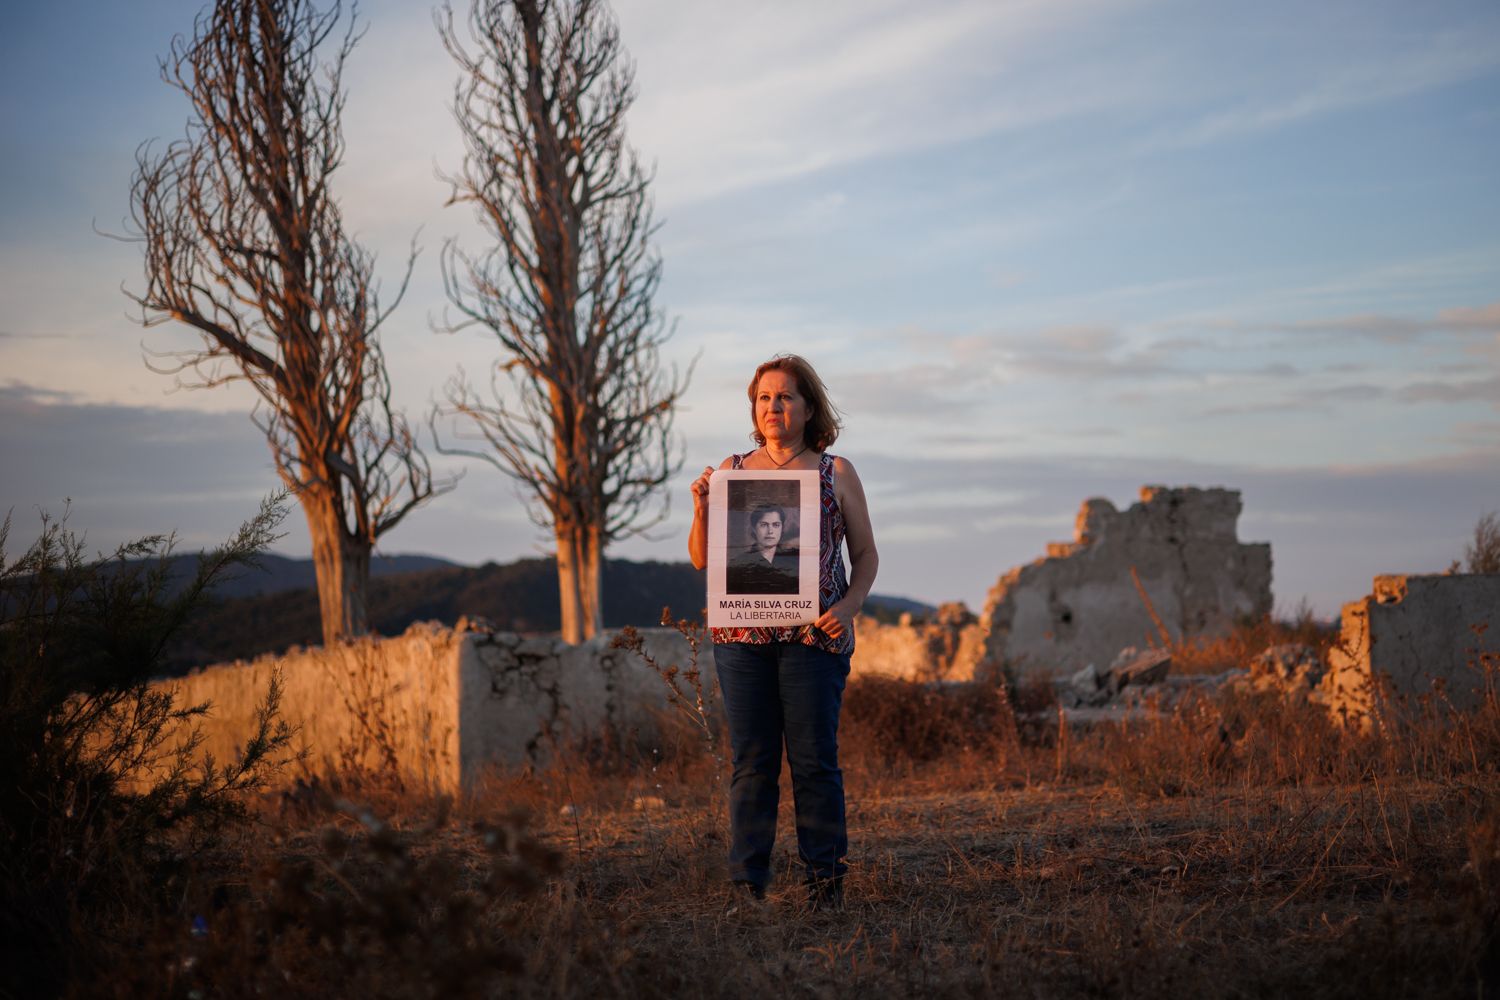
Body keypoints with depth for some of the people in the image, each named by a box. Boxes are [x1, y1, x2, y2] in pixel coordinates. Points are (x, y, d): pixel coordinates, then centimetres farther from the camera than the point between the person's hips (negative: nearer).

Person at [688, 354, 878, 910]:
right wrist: (701, 510, -5)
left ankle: (825, 880, 8)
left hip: (814, 636, -2)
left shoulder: (836, 473, 7)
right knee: (750, 762, 3)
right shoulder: (731, 471, 11)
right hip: (741, 637, 2)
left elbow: (866, 556, 9)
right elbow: (703, 559, 12)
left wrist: (849, 606, -8)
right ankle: (746, 884, 7)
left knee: (815, 760, -1)